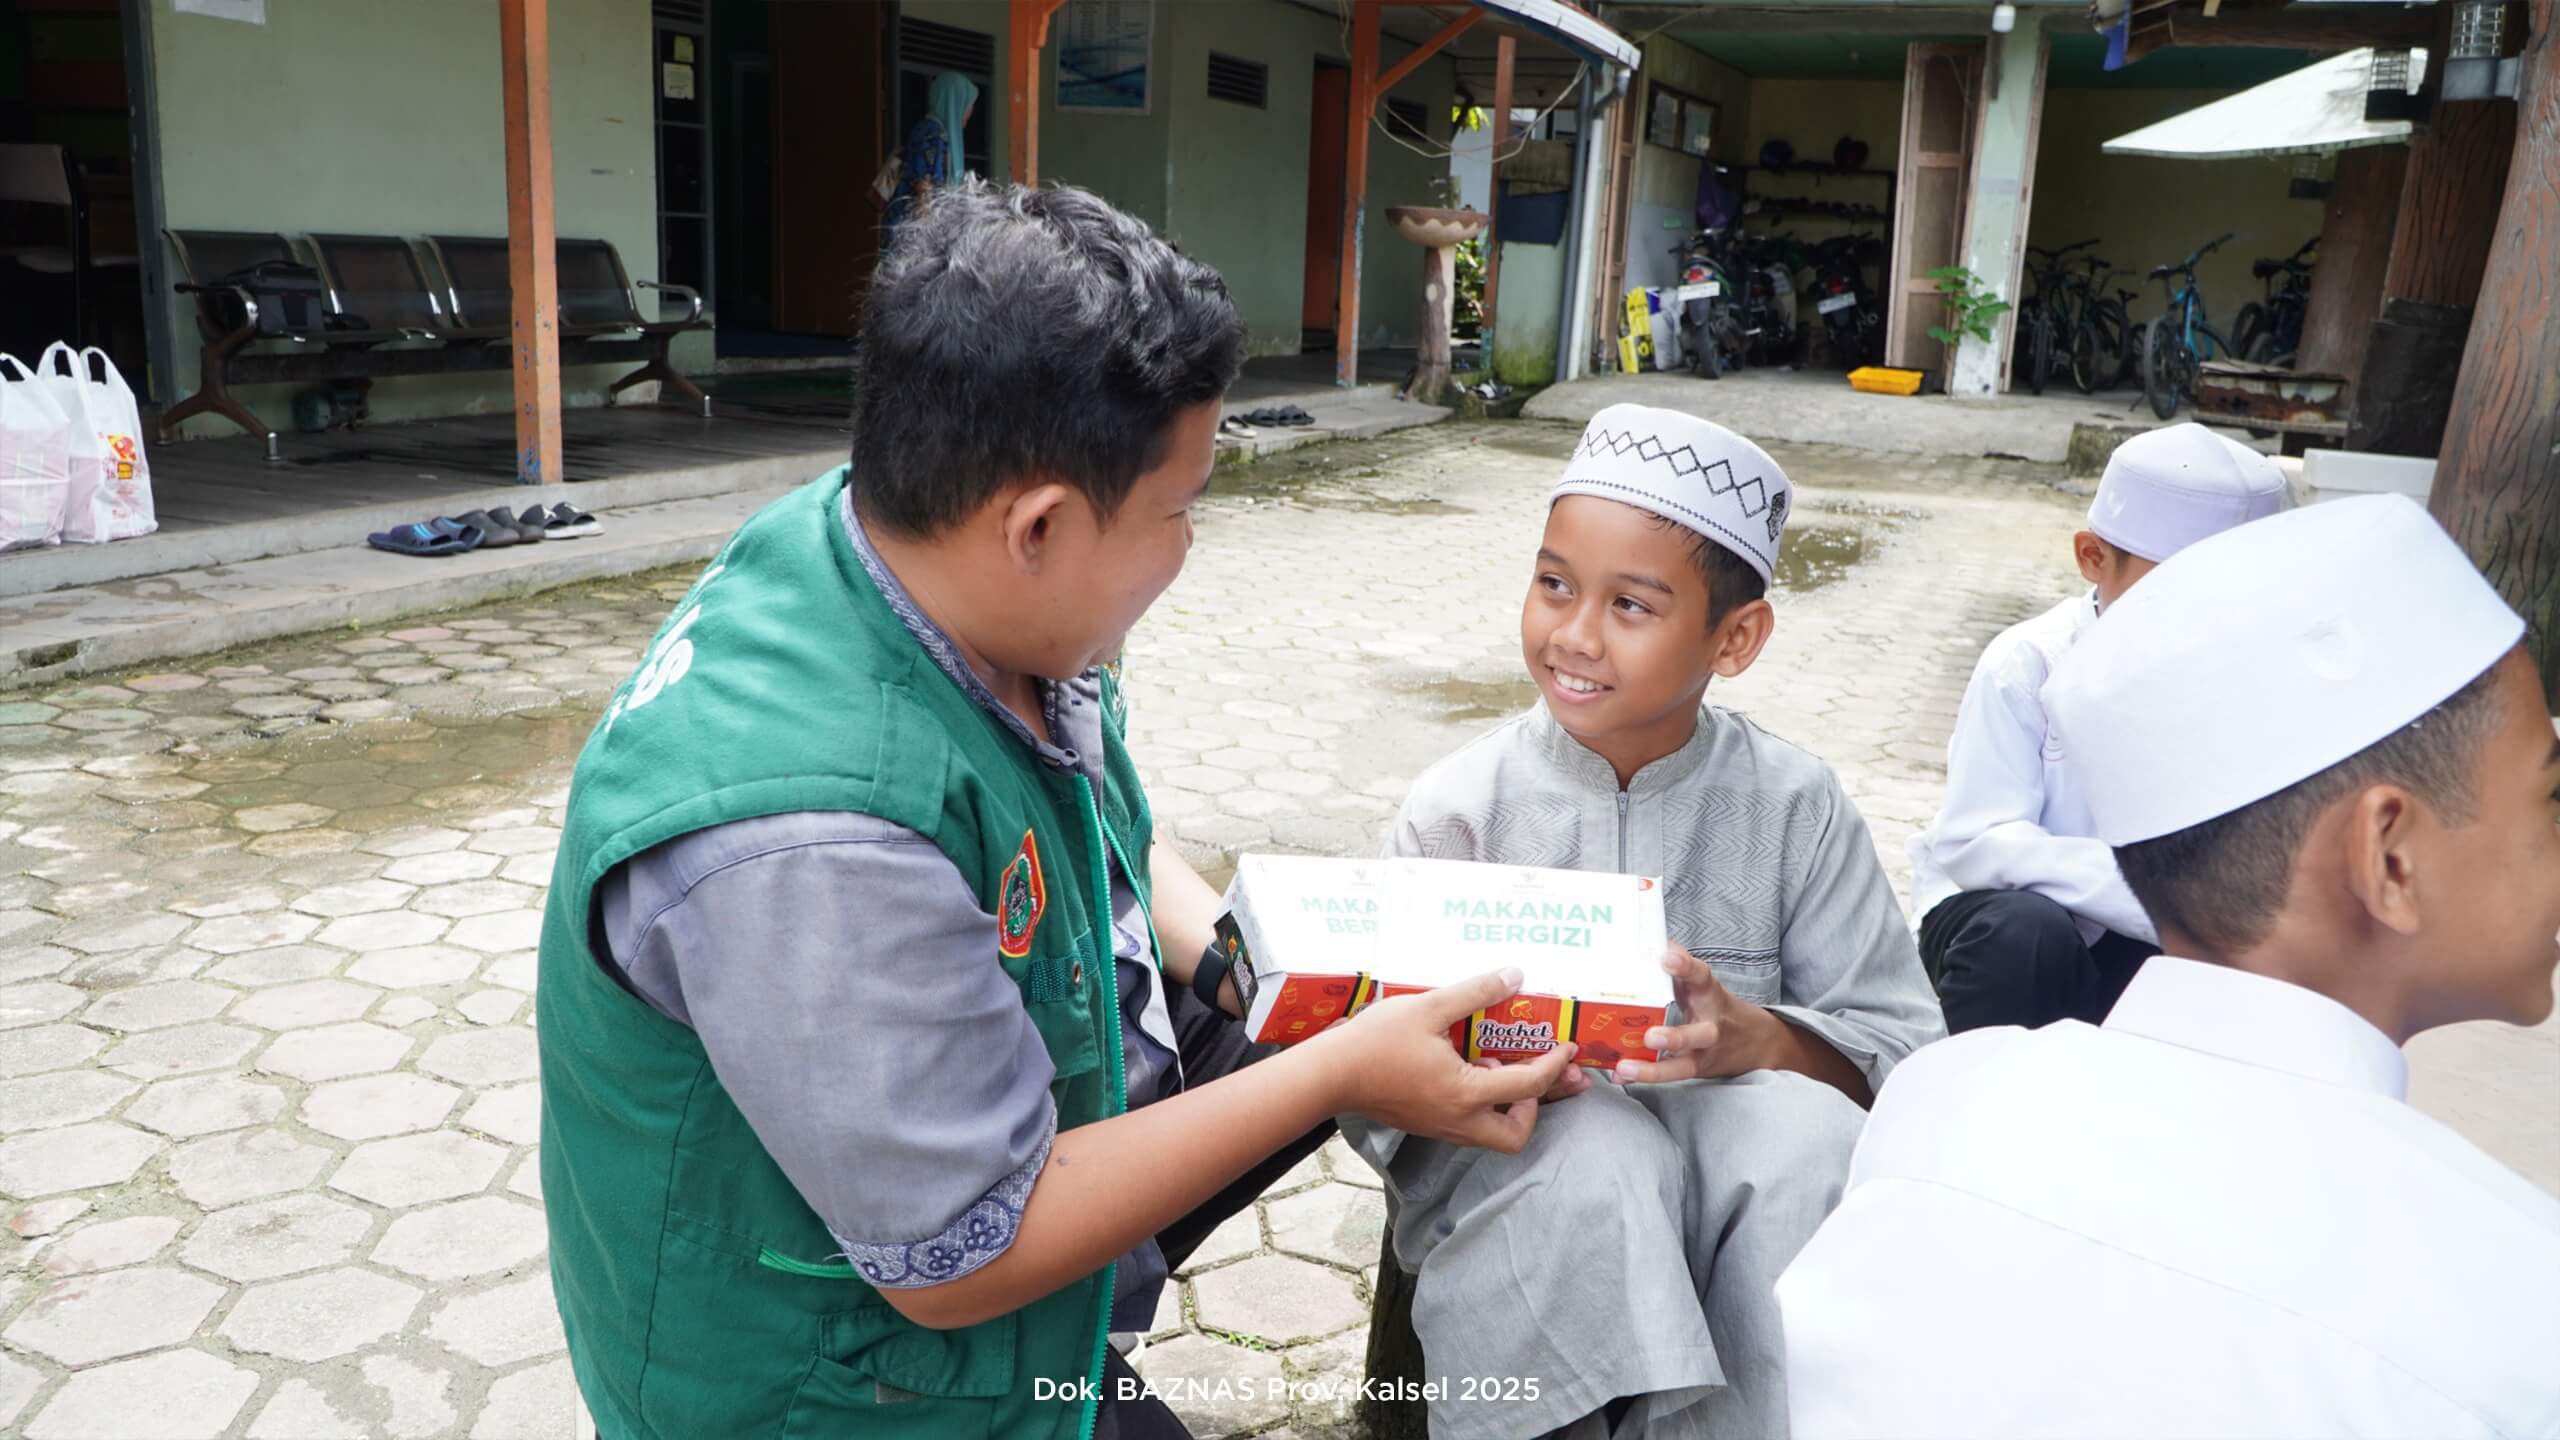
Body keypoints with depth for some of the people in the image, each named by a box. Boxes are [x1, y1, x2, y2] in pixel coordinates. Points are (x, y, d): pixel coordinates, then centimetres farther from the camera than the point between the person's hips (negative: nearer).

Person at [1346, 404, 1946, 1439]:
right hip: (1514, 1178, -1)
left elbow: (1902, 1049, -6)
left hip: (1735, 1167, 2)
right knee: (1598, 1154, -33)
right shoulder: (1460, 809, -6)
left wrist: (1756, 1038, -26)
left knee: (1804, 1125, -30)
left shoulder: (1795, 807, -4)